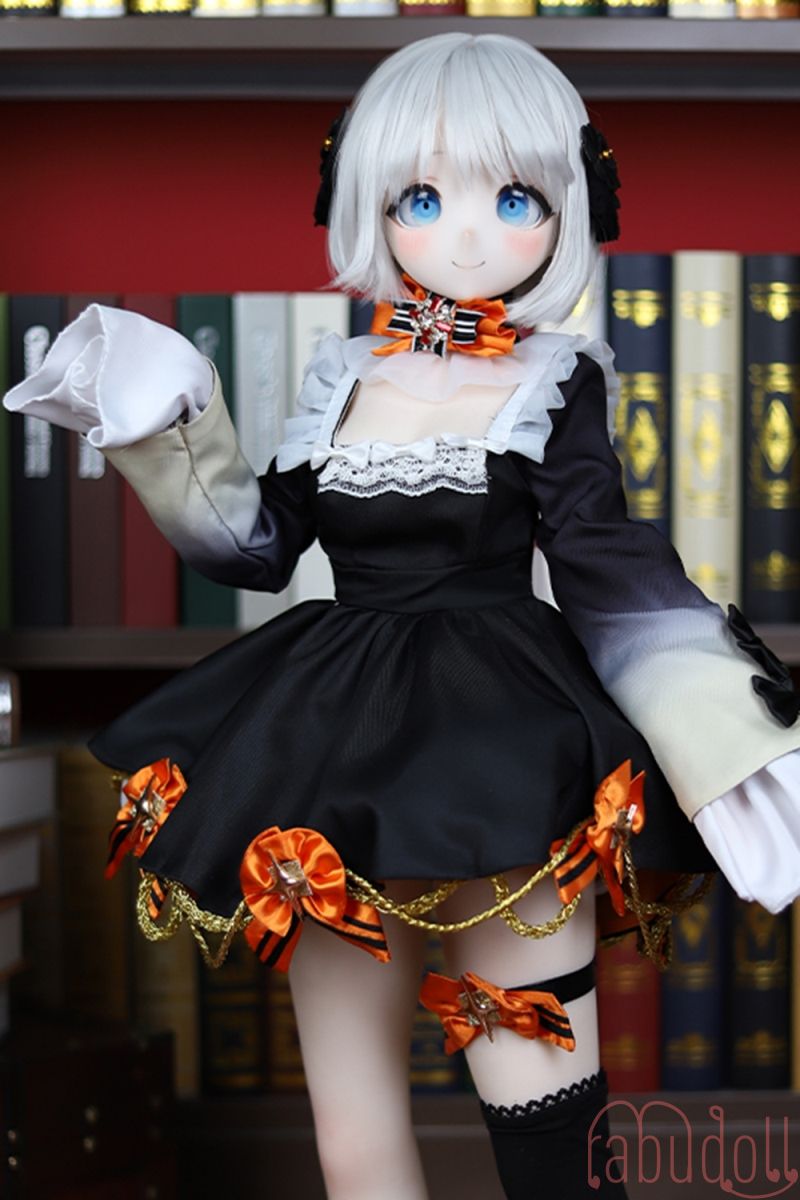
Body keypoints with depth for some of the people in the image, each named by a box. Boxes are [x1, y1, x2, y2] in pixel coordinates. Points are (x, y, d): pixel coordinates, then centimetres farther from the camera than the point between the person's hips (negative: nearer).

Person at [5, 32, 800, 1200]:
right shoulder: (342, 380, 8)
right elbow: (261, 543, 17)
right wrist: (162, 432, 11)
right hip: (337, 767, 4)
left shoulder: (554, 383, -2)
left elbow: (615, 577, -5)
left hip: (511, 775, -4)